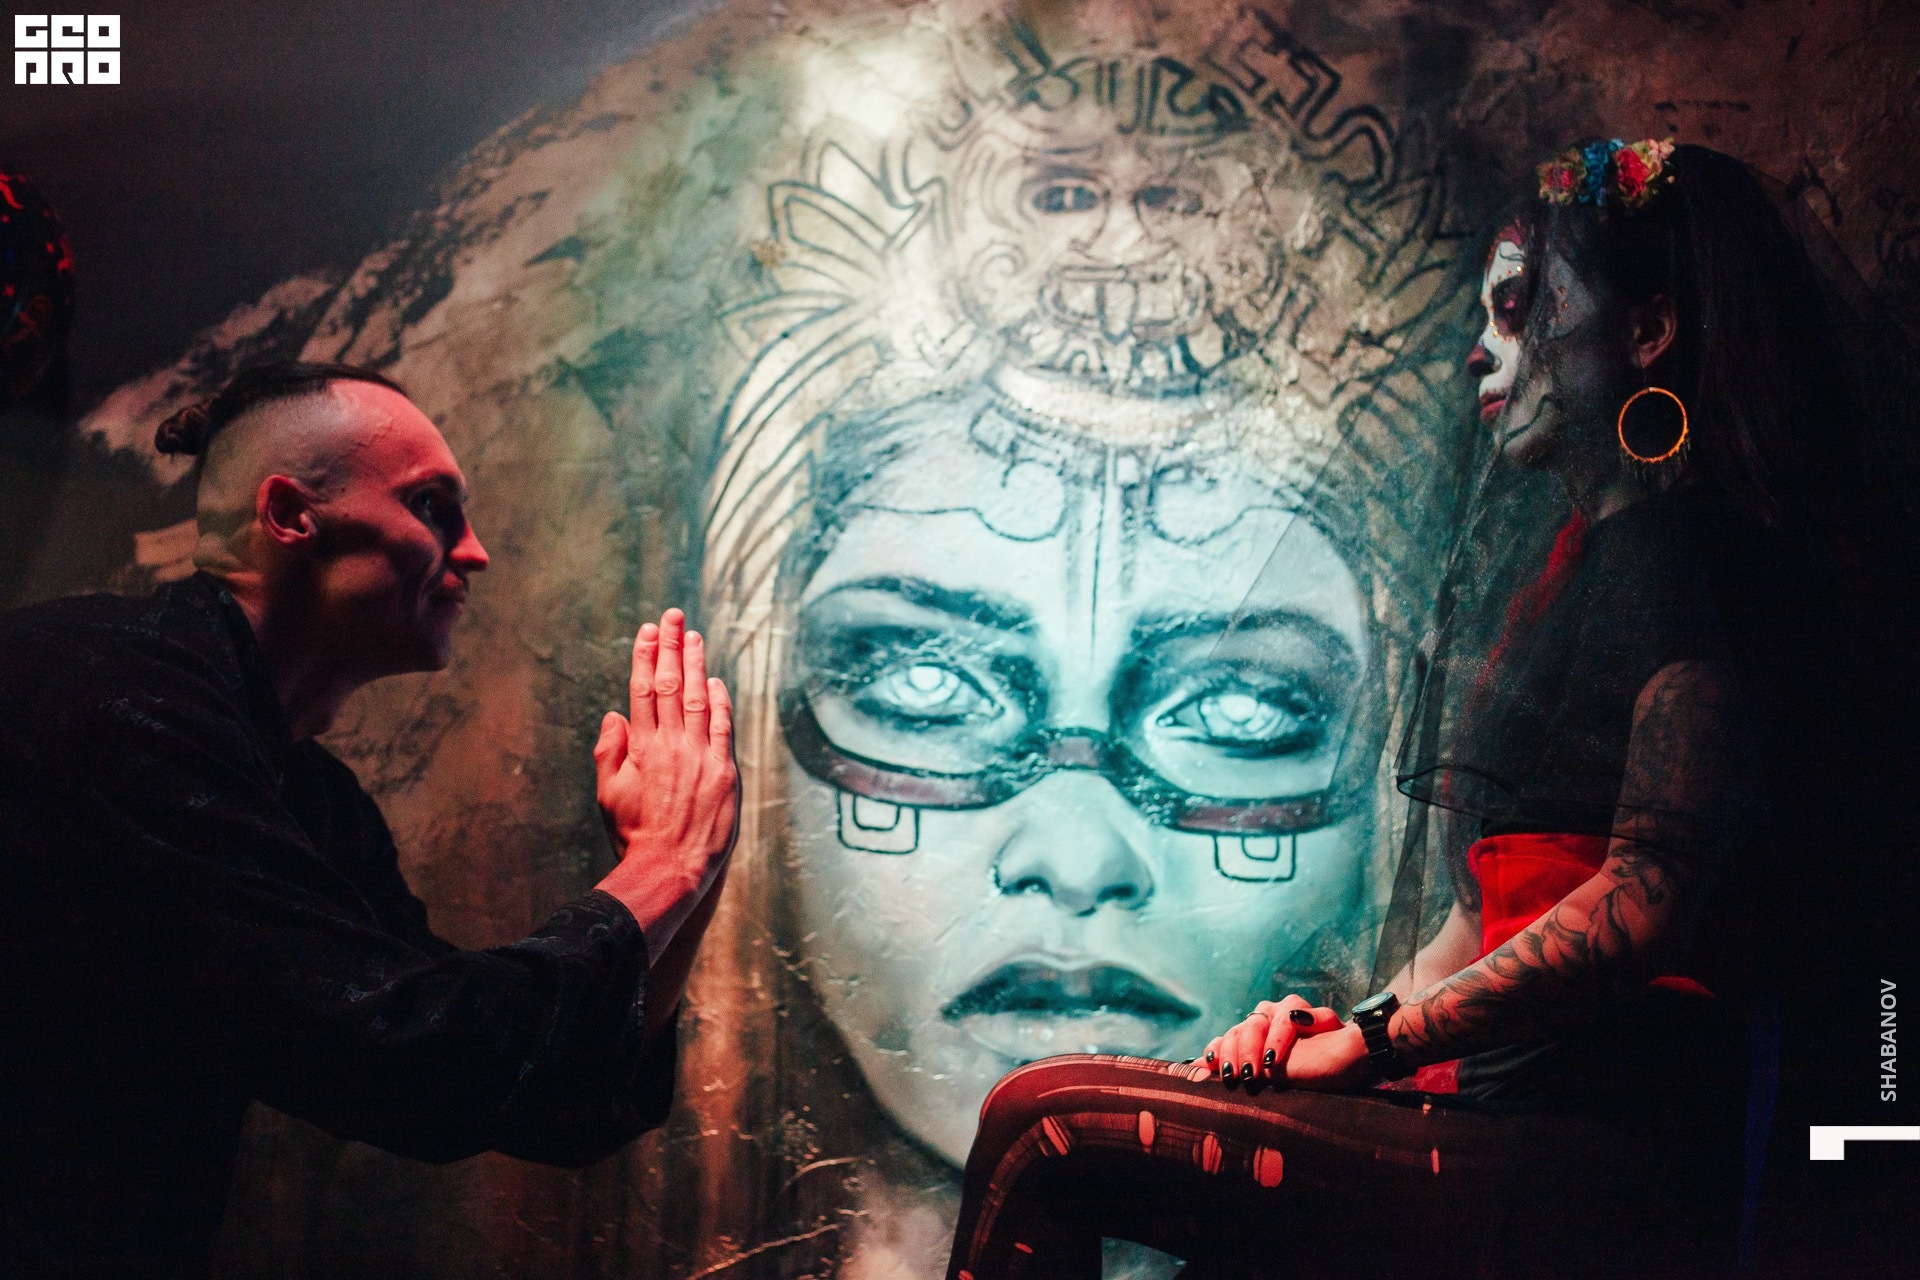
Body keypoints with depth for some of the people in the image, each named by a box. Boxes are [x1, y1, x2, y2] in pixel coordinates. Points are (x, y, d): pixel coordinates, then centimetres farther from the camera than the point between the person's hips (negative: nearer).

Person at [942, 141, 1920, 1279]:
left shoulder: (1687, 547, -6)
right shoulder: (1558, 558, 23)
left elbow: (1649, 895, -19)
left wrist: (1373, 1042, -15)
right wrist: (1350, 1024, 4)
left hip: (1607, 1167, -9)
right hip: (1504, 1120, 9)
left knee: (1054, 1125, -17)